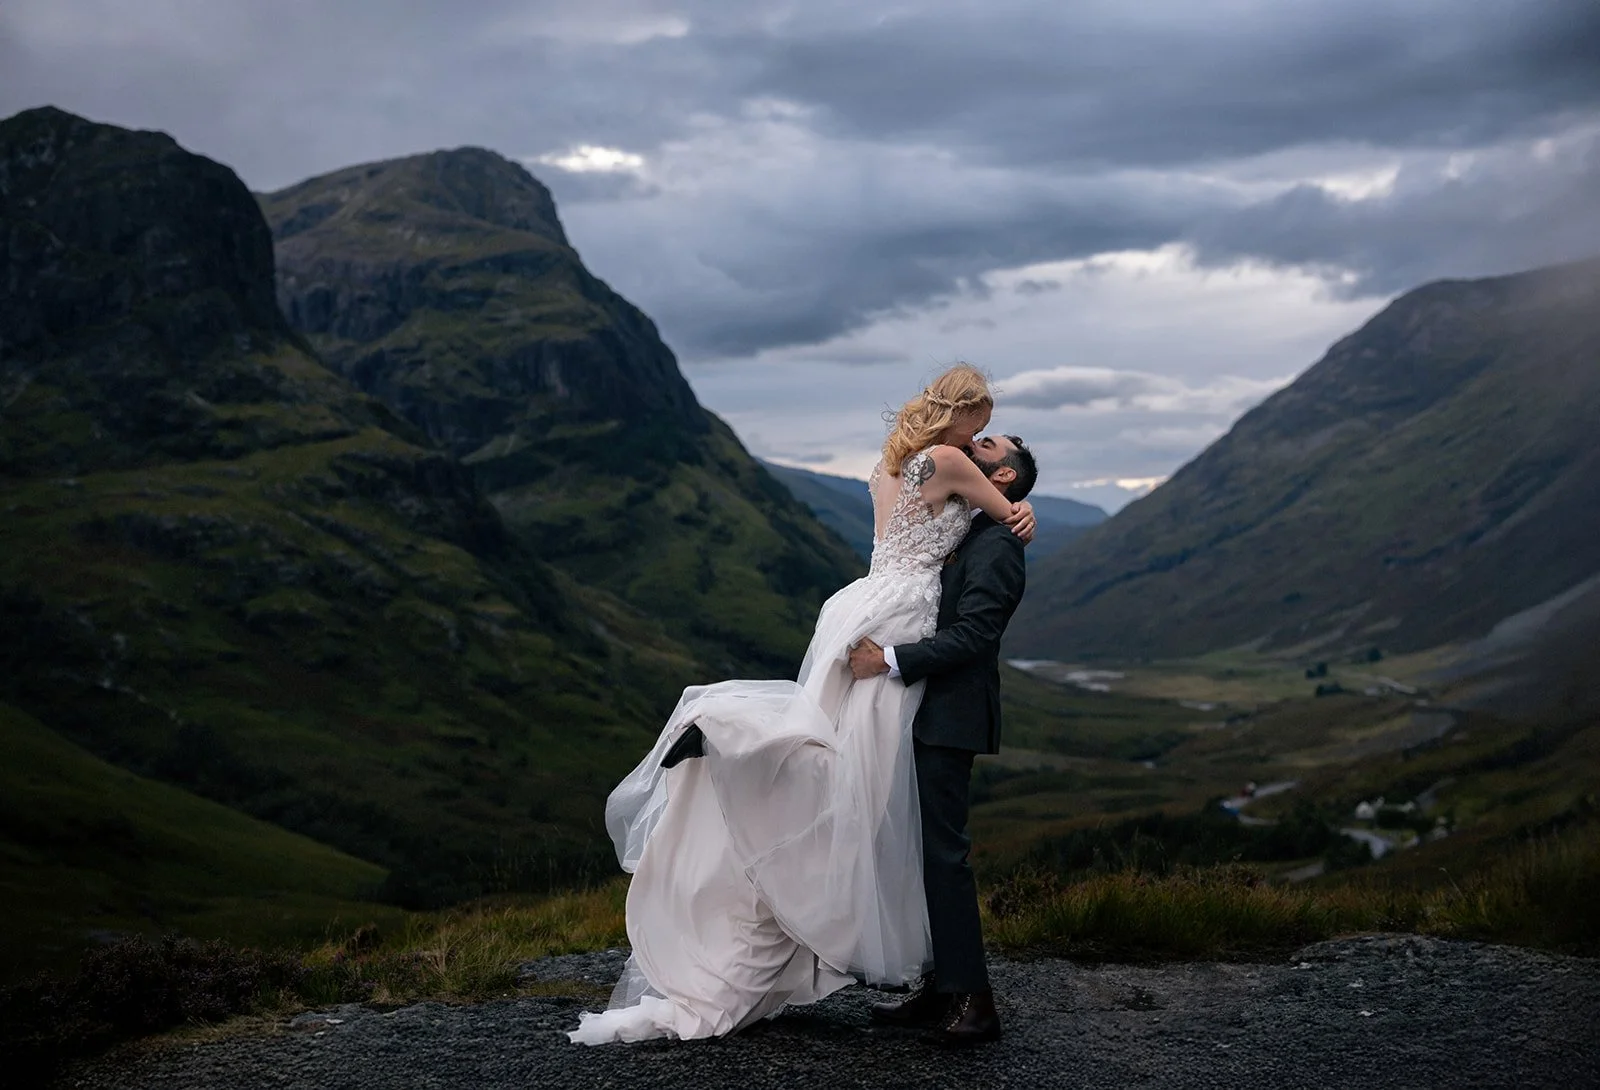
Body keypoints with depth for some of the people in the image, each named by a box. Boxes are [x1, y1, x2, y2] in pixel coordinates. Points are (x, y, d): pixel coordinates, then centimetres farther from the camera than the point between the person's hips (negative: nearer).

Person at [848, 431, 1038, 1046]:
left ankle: (971, 1000, -2)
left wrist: (889, 661, -22)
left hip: (949, 720, -9)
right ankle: (941, 988, 19)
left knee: (943, 851, -8)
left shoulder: (996, 546, -12)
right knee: (923, 851, 11)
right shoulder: (961, 536, 18)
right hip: (927, 717, 9)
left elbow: (969, 637, -20)